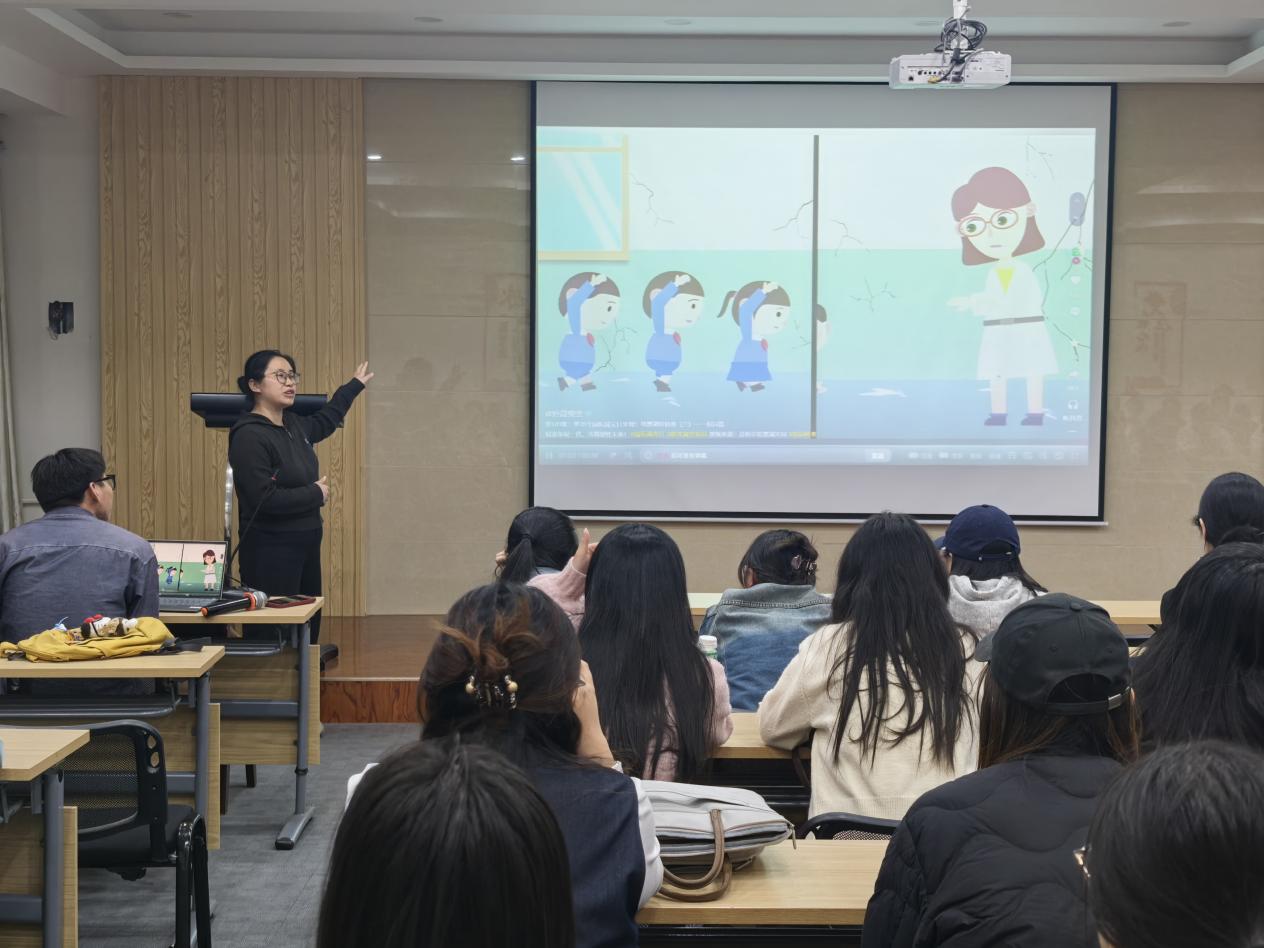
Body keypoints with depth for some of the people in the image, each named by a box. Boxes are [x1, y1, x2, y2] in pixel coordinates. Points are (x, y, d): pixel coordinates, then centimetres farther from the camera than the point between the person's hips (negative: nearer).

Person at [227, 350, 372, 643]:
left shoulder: (294, 426, 10)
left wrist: (354, 385, 44)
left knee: (309, 628, 11)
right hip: (270, 552, -9)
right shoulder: (249, 436, -16)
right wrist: (316, 494, -10)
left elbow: (324, 421, 34)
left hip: (306, 545, 9)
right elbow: (265, 499, -23)